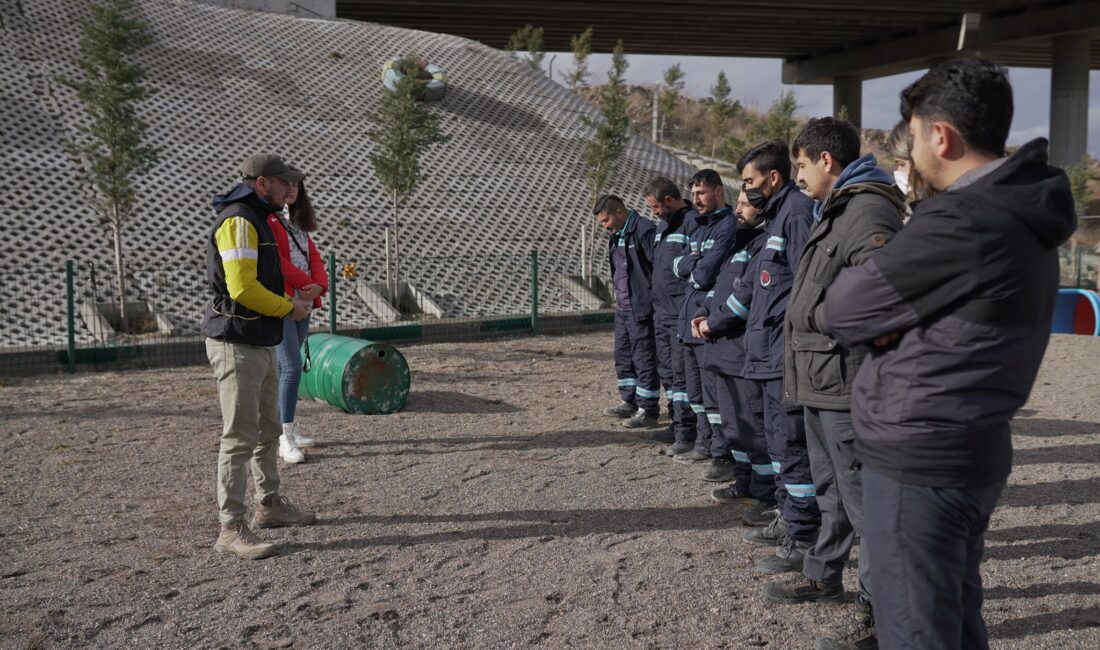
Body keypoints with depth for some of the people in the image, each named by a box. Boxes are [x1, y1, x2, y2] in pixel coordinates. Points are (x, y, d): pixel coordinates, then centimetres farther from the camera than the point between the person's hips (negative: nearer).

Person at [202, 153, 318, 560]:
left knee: (267, 431, 20)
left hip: (262, 344, 11)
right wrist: (289, 308, -11)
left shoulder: (257, 220, 17)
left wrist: (289, 303, 7)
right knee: (240, 438, -8)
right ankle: (231, 529, -2)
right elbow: (243, 288, -24)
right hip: (237, 345, -11)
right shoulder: (238, 222, -16)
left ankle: (270, 505, 34)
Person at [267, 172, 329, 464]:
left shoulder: (298, 222, 19)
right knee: (292, 366, -13)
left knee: (288, 368, 12)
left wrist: (320, 286, -6)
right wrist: (307, 283, -11)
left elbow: (313, 257, 13)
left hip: (302, 303, 8)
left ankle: (287, 429, 19)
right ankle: (286, 440, -10)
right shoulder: (267, 220, -7)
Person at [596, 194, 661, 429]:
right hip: (622, 307, 10)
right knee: (623, 356, 17)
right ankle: (630, 402, 29)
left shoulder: (643, 230, -16)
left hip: (640, 308, -10)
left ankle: (648, 410, 5)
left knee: (644, 358, -3)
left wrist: (651, 298, -17)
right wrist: (619, 299, 18)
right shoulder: (617, 236, 15)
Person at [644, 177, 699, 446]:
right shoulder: (663, 225, 18)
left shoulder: (693, 222, -13)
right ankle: (677, 422, 23)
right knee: (666, 370, 14)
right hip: (661, 310, 10)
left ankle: (686, 430, -3)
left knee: (682, 371, -8)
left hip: (681, 312, -10)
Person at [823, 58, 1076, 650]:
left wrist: (857, 283, 5)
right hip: (974, 450, 9)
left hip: (916, 459, -9)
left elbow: (838, 312, -15)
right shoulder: (1024, 215, 10)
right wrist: (889, 317, -6)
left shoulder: (961, 221, -21)